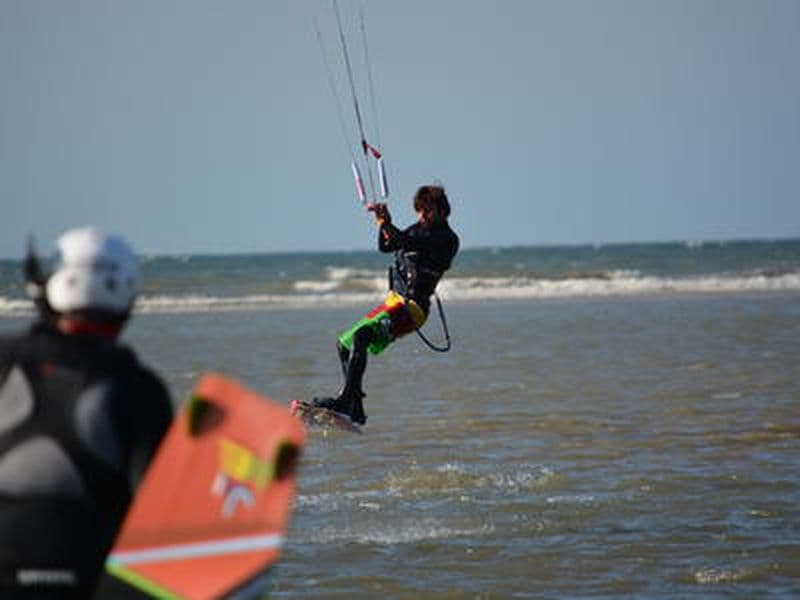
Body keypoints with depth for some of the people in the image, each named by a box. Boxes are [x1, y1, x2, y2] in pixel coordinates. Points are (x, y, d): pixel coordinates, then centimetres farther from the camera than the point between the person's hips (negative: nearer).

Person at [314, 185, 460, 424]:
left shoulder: (447, 238, -11)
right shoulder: (420, 228, 16)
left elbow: (413, 244, -27)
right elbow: (386, 246, 16)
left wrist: (388, 225, -40)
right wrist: (382, 225, -4)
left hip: (413, 306, -10)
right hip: (395, 299, 10)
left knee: (361, 335, -30)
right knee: (344, 344, 12)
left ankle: (346, 399, -33)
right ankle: (355, 412, 13)